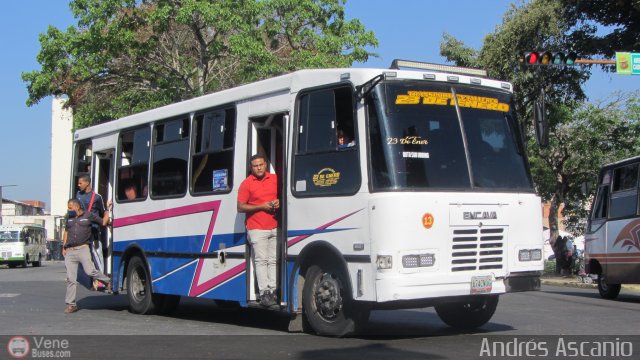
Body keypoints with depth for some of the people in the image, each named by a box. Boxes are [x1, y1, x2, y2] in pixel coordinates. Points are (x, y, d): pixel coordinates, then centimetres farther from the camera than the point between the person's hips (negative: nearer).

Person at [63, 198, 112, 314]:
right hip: (70, 251, 4)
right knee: (70, 279, 0)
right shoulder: (69, 218, 19)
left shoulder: (89, 215, 4)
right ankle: (71, 304, 5)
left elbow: (104, 222, 10)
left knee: (90, 271, -21)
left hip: (83, 249, -4)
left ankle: (107, 281, 7)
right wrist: (64, 247, 20)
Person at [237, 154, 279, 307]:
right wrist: (261, 206, -13)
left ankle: (272, 291, 10)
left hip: (274, 227, 5)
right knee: (261, 260, -7)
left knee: (273, 260, 6)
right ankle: (264, 293, -8)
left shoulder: (275, 179, 9)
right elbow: (240, 207, -6)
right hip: (257, 229, -4)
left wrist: (279, 202, -2)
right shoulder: (246, 183, -4)